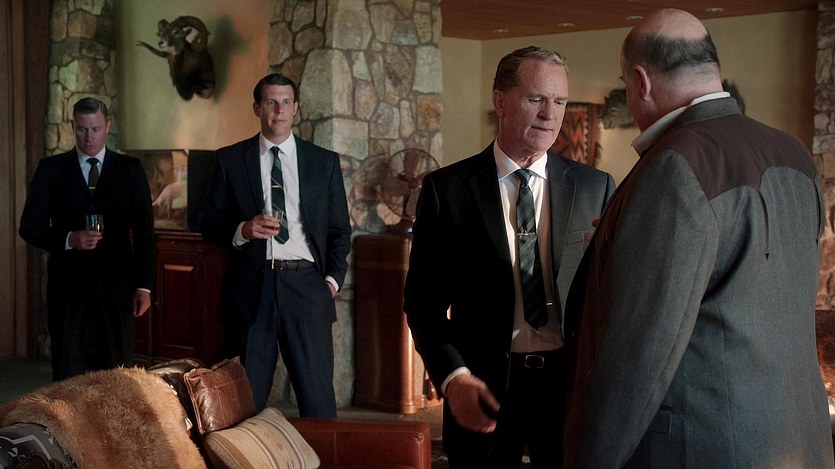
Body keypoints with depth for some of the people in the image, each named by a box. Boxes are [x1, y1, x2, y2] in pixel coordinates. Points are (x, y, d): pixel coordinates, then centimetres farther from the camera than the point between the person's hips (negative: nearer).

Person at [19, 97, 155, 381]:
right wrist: (69, 239, -14)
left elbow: (144, 231, 6)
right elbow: (30, 227, 4)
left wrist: (144, 286, -1)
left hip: (117, 284, 0)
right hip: (68, 285, 0)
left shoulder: (130, 169, 7)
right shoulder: (51, 169, 6)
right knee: (68, 376, 1)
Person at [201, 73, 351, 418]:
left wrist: (332, 279, 0)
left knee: (317, 392, -3)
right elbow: (210, 225, 8)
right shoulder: (230, 160, 9)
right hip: (251, 286, 0)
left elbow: (340, 230, 13)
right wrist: (242, 230, -12)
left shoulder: (325, 162, 11)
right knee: (248, 394, 5)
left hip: (306, 284, 0)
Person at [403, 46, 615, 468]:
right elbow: (423, 298, 0)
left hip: (573, 382, 1)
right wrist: (453, 376, -12)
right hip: (484, 387, -1)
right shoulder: (447, 188, -1)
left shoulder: (595, 188, 3)